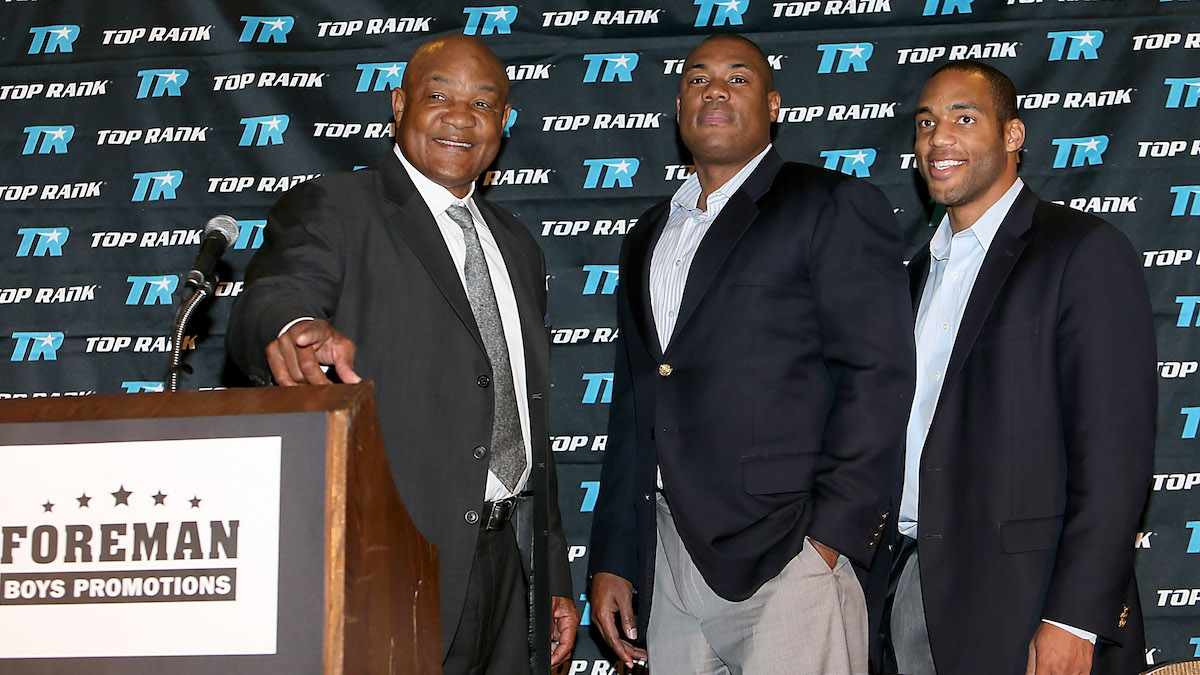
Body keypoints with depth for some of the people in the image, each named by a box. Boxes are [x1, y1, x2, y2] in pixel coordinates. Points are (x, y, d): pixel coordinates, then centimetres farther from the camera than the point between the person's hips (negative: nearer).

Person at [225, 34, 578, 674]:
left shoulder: (518, 248, 19)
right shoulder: (329, 209, -2)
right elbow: (265, 309, -21)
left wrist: (555, 580, 18)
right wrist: (296, 329, -46)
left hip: (501, 573, 7)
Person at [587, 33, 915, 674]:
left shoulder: (834, 206, 1)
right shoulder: (650, 234, 22)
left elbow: (879, 374, -8)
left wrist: (830, 533, -14)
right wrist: (612, 561, 15)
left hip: (788, 558, -6)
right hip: (668, 566, 6)